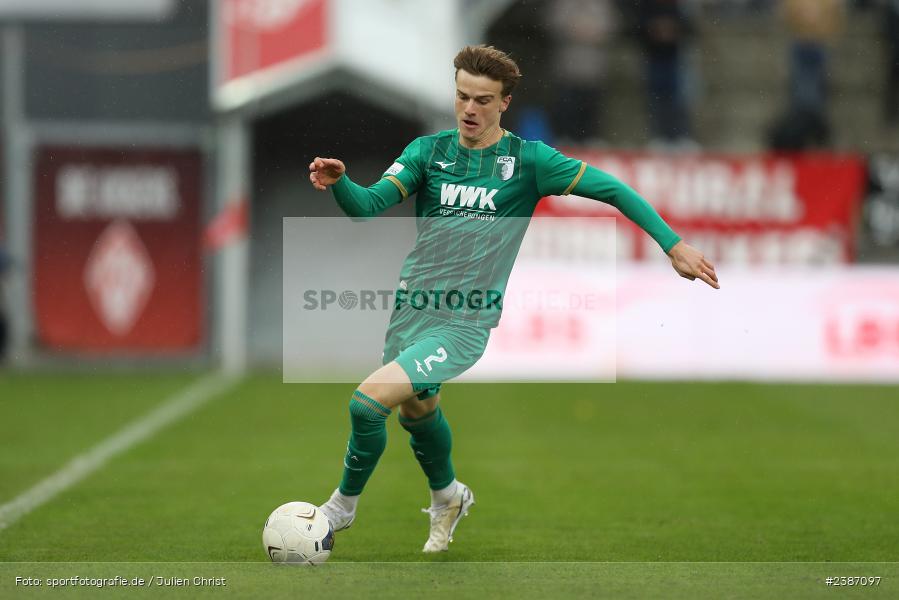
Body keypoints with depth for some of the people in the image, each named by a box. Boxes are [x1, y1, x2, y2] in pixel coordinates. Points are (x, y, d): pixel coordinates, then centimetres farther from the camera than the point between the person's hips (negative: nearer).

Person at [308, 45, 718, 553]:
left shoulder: (526, 159, -3)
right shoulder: (429, 151, 4)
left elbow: (612, 190, -2)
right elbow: (369, 205, -7)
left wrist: (673, 244, -8)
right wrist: (338, 183, -30)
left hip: (467, 322, -4)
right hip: (412, 309, 4)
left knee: (369, 400, -20)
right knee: (418, 411, 22)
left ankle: (344, 504, 2)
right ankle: (448, 496, 53)